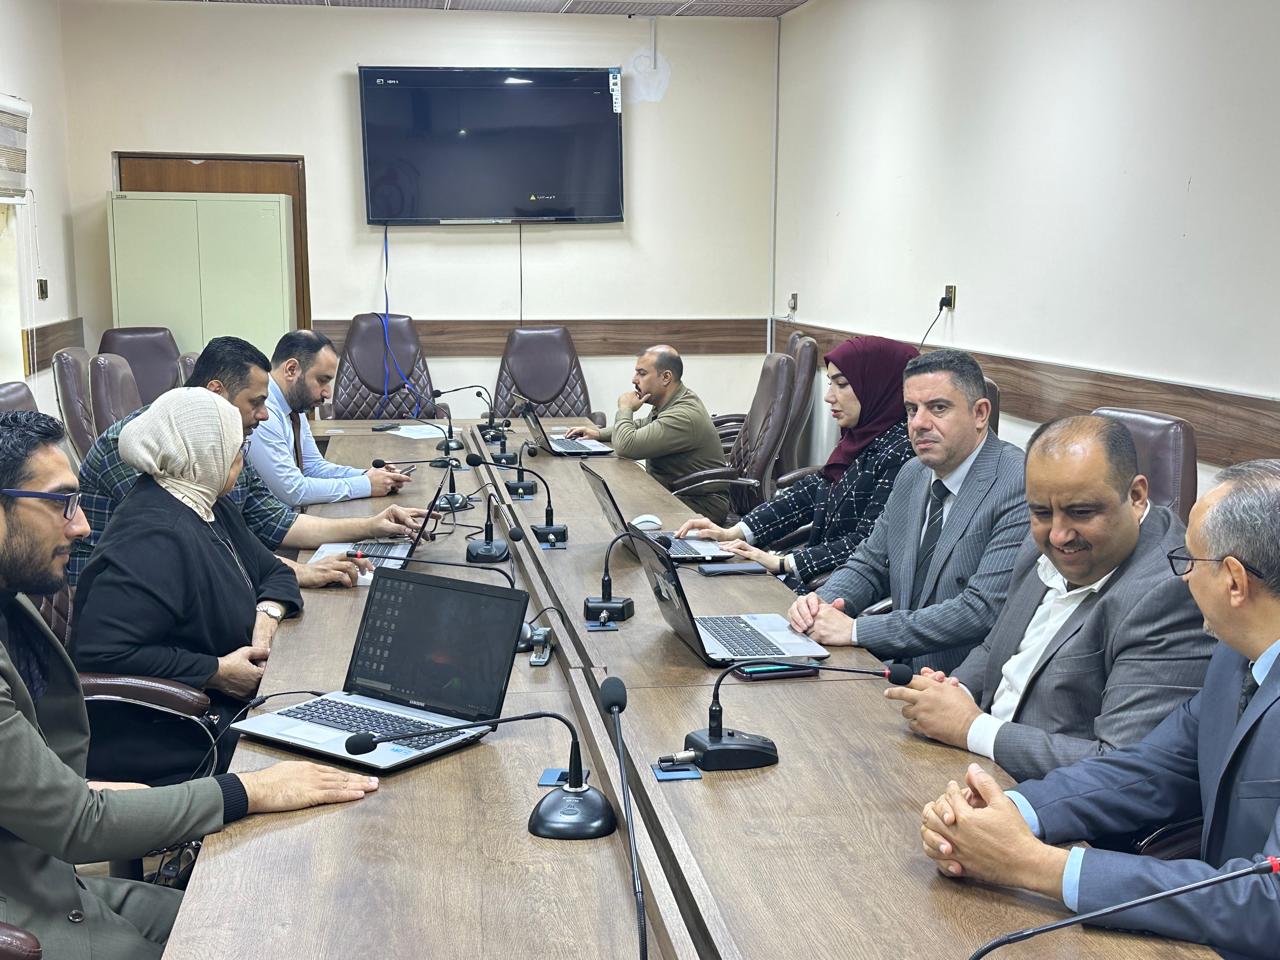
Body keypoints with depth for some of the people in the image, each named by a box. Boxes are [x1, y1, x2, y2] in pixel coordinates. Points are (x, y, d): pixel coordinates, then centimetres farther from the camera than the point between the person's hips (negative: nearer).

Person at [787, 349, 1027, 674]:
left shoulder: (1022, 487, -17)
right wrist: (821, 603, -5)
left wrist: (856, 630, -22)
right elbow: (869, 564, 19)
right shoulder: (912, 476, 10)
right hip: (904, 670, 8)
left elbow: (983, 610, -24)